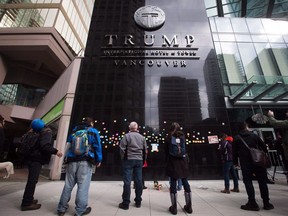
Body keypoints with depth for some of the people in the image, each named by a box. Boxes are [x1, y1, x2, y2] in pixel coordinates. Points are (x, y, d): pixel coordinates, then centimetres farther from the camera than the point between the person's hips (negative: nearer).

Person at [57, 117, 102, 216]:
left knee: (68, 185, 13)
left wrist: (66, 158, 25)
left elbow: (68, 145, 19)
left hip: (72, 160, 5)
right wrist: (98, 160, 8)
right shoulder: (93, 131, 4)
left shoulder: (74, 130, 17)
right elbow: (97, 146, 0)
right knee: (83, 185, 0)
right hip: (85, 161, -4)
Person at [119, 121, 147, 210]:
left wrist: (123, 158, 4)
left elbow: (122, 148, -9)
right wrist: (143, 160, 17)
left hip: (128, 160, -4)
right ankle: (138, 202, 21)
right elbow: (145, 150, 10)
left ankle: (125, 203, 10)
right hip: (139, 160, 4)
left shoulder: (127, 136, -5)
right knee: (138, 181, 10)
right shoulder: (142, 137, 8)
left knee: (127, 181, 2)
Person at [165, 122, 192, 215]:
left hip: (173, 162, -2)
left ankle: (174, 207, 11)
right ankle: (189, 206, 22)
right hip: (182, 161, 3)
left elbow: (166, 151, 0)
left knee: (173, 183, 4)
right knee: (185, 183, 12)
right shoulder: (183, 136, 3)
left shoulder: (168, 138, -3)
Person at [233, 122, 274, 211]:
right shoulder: (254, 135, 7)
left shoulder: (237, 138, 1)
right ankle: (266, 203, 17)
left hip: (245, 163, -2)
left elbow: (234, 151, 1)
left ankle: (252, 203, 3)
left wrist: (235, 162, 10)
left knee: (248, 181, 3)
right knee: (262, 181, 11)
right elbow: (264, 147, 8)